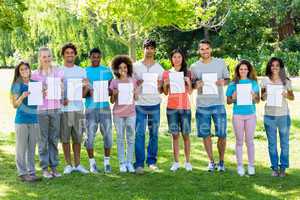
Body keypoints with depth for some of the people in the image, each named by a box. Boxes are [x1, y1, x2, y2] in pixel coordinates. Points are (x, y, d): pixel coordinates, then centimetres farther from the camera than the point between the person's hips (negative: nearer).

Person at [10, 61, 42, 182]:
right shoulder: (17, 85, -2)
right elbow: (15, 105, -4)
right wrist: (22, 96, -20)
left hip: (34, 119, 4)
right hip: (21, 120, -4)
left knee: (32, 147, 10)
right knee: (21, 147, 1)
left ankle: (31, 172, 17)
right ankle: (22, 173, 7)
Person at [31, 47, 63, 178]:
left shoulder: (58, 72, 8)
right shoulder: (35, 74, 2)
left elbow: (62, 90, 12)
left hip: (56, 108, 2)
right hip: (42, 109, -2)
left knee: (54, 139, 7)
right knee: (43, 139, 1)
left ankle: (54, 166, 16)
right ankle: (44, 168, 9)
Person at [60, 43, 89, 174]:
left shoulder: (81, 71, 10)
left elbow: (83, 94, 9)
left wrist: (86, 86, -12)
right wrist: (61, 100, -13)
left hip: (78, 108, 2)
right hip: (63, 109, -2)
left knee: (77, 138, 8)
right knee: (65, 138, 4)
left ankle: (77, 164, 18)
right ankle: (68, 164, 14)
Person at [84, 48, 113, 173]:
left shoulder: (107, 71, 11)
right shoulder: (85, 71, 7)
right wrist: (89, 92, -15)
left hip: (105, 106, 1)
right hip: (91, 107, -1)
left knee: (108, 134, 1)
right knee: (90, 135, -1)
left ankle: (107, 162, 13)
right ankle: (92, 163, 11)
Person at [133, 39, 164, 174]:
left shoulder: (159, 68, 9)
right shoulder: (135, 66, 5)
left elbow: (162, 89, 9)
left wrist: (160, 87, -13)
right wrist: (137, 84, -12)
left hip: (155, 104, 2)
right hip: (140, 104, -2)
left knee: (154, 134, 5)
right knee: (139, 134, -6)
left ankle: (152, 161, 15)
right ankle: (139, 163, -2)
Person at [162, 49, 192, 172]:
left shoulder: (187, 73, 7)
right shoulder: (167, 73, 7)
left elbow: (190, 92, 4)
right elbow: (165, 93, 8)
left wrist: (188, 81, -12)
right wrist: (165, 84, -11)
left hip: (185, 107, 0)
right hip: (172, 107, 0)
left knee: (185, 134, 1)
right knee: (175, 135, 1)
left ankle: (187, 162, 9)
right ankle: (176, 162, 8)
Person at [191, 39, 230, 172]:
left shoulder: (220, 63, 4)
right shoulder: (194, 67, 5)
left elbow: (228, 79, 10)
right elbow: (191, 85, 10)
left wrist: (223, 82, -13)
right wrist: (196, 85, -13)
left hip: (218, 104, -1)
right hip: (202, 105, 1)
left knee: (222, 134, -1)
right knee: (205, 134, 6)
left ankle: (221, 161, 17)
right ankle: (211, 161, 21)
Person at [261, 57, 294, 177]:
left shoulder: (286, 81, 3)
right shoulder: (265, 80, 4)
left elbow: (292, 98, 7)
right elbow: (262, 98, 8)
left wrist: (286, 95, -14)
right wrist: (265, 95, -14)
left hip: (283, 115, 0)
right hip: (269, 116, 1)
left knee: (284, 143, 4)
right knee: (272, 143, 6)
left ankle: (283, 167, 14)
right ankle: (275, 167, 15)